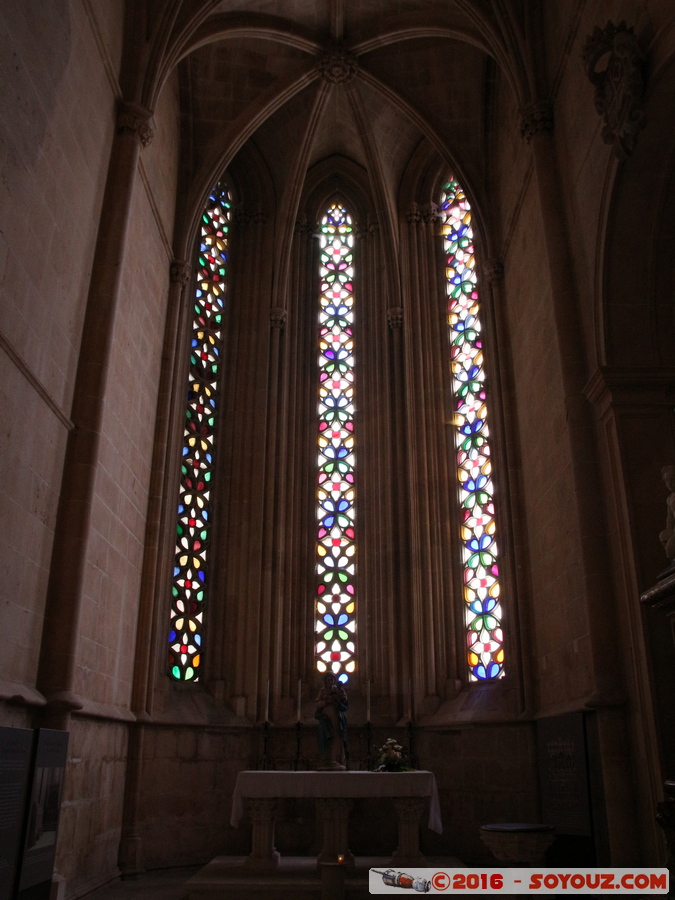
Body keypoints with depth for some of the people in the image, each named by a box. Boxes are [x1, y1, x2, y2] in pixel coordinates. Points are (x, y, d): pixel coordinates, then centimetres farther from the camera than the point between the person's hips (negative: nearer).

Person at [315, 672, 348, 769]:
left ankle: (337, 760, -14)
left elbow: (344, 700, -5)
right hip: (326, 717, 1)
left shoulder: (338, 689, 11)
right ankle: (326, 761, -2)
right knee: (326, 739, -3)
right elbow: (318, 704, 3)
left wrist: (339, 690, -18)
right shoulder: (322, 691, 13)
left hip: (337, 718, -1)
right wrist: (327, 701, -13)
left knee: (337, 738, -10)